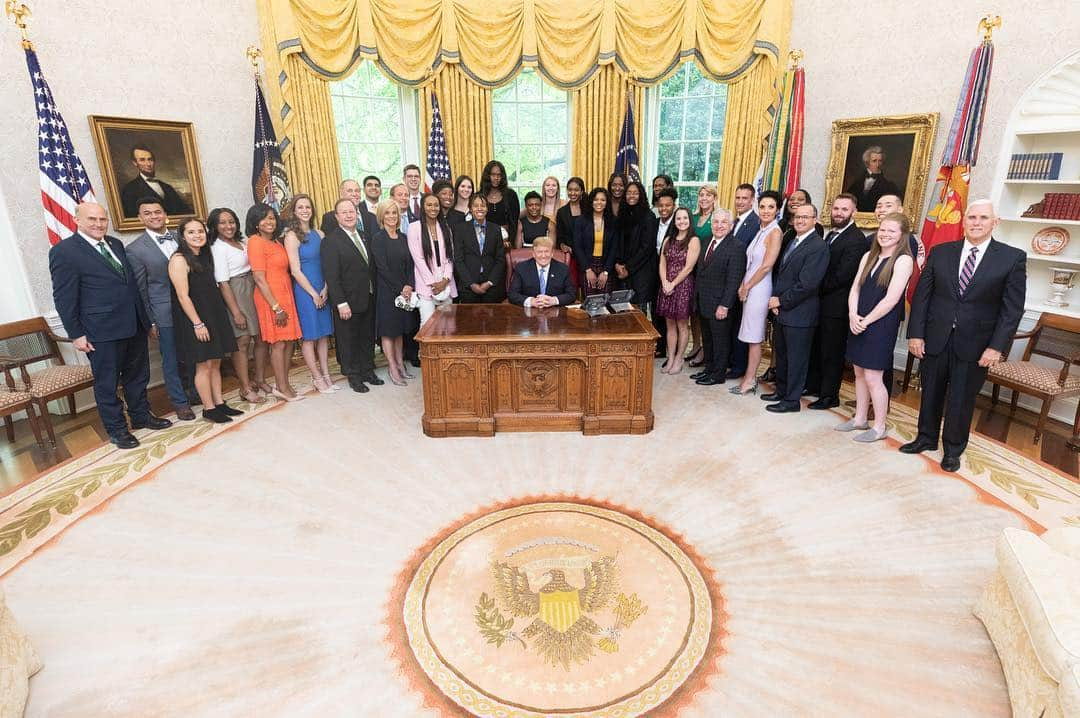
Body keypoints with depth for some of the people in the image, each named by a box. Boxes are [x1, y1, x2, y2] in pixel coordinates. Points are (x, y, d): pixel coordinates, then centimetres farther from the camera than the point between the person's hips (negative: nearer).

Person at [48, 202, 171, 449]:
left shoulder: (116, 244, 12)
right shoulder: (63, 251, -8)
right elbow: (63, 298, -9)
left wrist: (145, 317, 13)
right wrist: (76, 334, -11)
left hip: (134, 325, 6)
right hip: (103, 331, -6)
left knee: (137, 375, 18)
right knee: (107, 383, 7)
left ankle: (141, 415, 34)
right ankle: (116, 429, 20)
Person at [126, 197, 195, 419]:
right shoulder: (135, 249, -5)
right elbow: (140, 289, -3)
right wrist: (150, 321, -4)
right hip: (165, 314, -4)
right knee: (171, 360, 6)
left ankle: (197, 392, 31)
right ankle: (180, 402, 19)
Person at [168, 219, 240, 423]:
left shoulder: (205, 256, 11)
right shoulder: (179, 259, -12)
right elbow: (183, 296, -15)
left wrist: (218, 317, 12)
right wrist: (197, 324, -18)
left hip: (214, 315, 7)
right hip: (194, 319, -7)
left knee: (215, 363, 11)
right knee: (204, 365, 0)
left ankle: (220, 403, 20)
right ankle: (209, 409, 10)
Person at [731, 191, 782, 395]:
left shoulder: (775, 232, -13)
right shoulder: (761, 231, 12)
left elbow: (766, 266, -17)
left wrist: (747, 287, -10)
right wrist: (743, 285, 3)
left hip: (759, 288, -8)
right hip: (749, 287, 8)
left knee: (754, 337, -1)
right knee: (751, 336, 12)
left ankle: (750, 380, 8)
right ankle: (751, 375, 21)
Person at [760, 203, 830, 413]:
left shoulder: (818, 247, -15)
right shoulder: (793, 242, 13)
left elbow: (806, 284, -21)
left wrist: (781, 300, -13)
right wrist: (775, 298, -1)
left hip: (800, 313, -9)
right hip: (782, 310, 9)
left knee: (796, 357, 3)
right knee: (780, 352, 19)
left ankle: (792, 400, 15)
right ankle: (781, 390, 35)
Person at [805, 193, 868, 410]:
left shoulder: (857, 240, -16)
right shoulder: (831, 234, 13)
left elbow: (841, 276, -21)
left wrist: (818, 289, -10)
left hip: (837, 305, -8)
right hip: (821, 302, 8)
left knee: (832, 352, 3)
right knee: (815, 347, 17)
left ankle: (830, 395, 15)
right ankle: (813, 385, 31)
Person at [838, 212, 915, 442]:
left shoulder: (903, 260, -9)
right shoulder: (868, 256, 11)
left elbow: (891, 299, -16)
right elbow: (855, 289, 7)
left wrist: (866, 321, -13)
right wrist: (853, 316, -7)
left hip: (882, 325, -6)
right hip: (859, 324, 7)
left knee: (872, 377, -3)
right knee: (859, 373, 13)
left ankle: (879, 427, 12)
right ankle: (859, 418, 27)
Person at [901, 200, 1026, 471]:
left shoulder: (1013, 257, -3)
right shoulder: (940, 252, 2)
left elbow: (1013, 307, -5)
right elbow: (922, 294, 1)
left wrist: (996, 347, -12)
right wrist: (915, 333, -5)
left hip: (974, 344, -2)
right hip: (935, 338, 2)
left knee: (962, 399, 10)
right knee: (930, 393, 14)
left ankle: (953, 449, 27)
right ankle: (926, 438, 32)